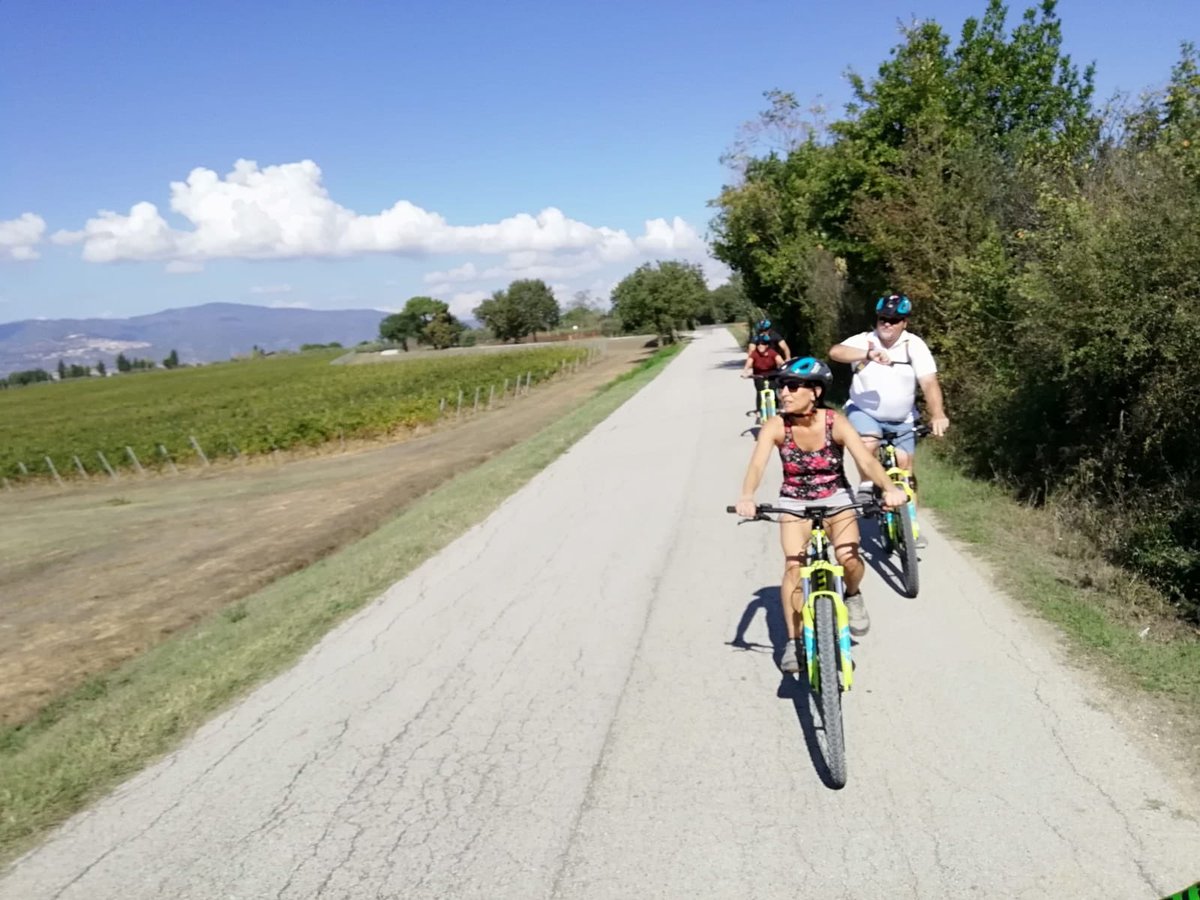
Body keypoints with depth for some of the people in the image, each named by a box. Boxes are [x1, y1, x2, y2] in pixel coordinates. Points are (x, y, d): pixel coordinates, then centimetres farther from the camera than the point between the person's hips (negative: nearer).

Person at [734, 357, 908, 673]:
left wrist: (890, 488, -49)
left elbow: (867, 461, -30)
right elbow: (757, 464, -32)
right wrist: (746, 496, -53)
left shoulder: (835, 422, -20)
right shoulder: (775, 426, -19)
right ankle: (794, 640, 0)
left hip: (836, 498, 0)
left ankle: (853, 595, 15)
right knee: (794, 566, -17)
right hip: (794, 502, 0)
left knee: (848, 558, -21)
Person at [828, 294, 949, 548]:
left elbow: (929, 383, -24)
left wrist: (937, 415, -41)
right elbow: (835, 351, -36)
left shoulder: (914, 345, -15)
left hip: (902, 419, 2)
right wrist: (868, 355, -52)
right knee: (868, 442, -33)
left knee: (906, 470, 5)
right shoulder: (865, 341, -15)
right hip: (863, 411, -2)